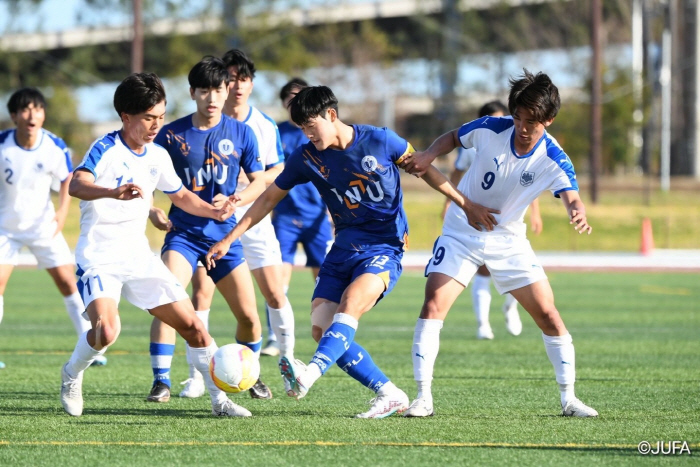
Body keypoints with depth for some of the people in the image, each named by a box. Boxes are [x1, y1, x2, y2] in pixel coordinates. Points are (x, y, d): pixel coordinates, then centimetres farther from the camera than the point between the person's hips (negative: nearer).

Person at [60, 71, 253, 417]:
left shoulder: (158, 156, 6)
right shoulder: (106, 149, -15)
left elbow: (180, 195, 25)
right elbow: (76, 185, -35)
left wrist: (213, 212, 7)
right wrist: (114, 192, -55)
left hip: (139, 257, 6)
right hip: (99, 257, -6)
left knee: (191, 325, 0)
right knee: (106, 331, -27)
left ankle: (220, 400, 12)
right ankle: (71, 377, 3)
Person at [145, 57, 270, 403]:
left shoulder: (241, 133, 1)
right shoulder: (171, 134, -3)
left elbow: (259, 182, 7)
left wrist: (234, 201, -12)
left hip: (224, 234, 2)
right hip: (183, 233, -2)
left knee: (248, 315, 2)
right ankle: (161, 381, -17)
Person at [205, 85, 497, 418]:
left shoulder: (380, 141, -8)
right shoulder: (307, 157, 0)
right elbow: (270, 197, 10)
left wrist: (465, 204, 9)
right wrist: (229, 239, 7)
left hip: (384, 247, -5)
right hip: (343, 249, 5)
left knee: (350, 303, -31)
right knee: (321, 328, -11)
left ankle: (309, 375, -51)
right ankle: (389, 394, -5)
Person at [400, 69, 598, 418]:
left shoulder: (553, 161, -20)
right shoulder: (490, 129, -17)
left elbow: (572, 198, -36)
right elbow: (454, 138, 3)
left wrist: (578, 214, -60)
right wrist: (427, 157, -16)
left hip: (509, 240, 0)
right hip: (461, 232, 0)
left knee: (548, 315, -5)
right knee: (433, 307, -17)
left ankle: (569, 399, 9)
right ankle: (423, 398, -12)